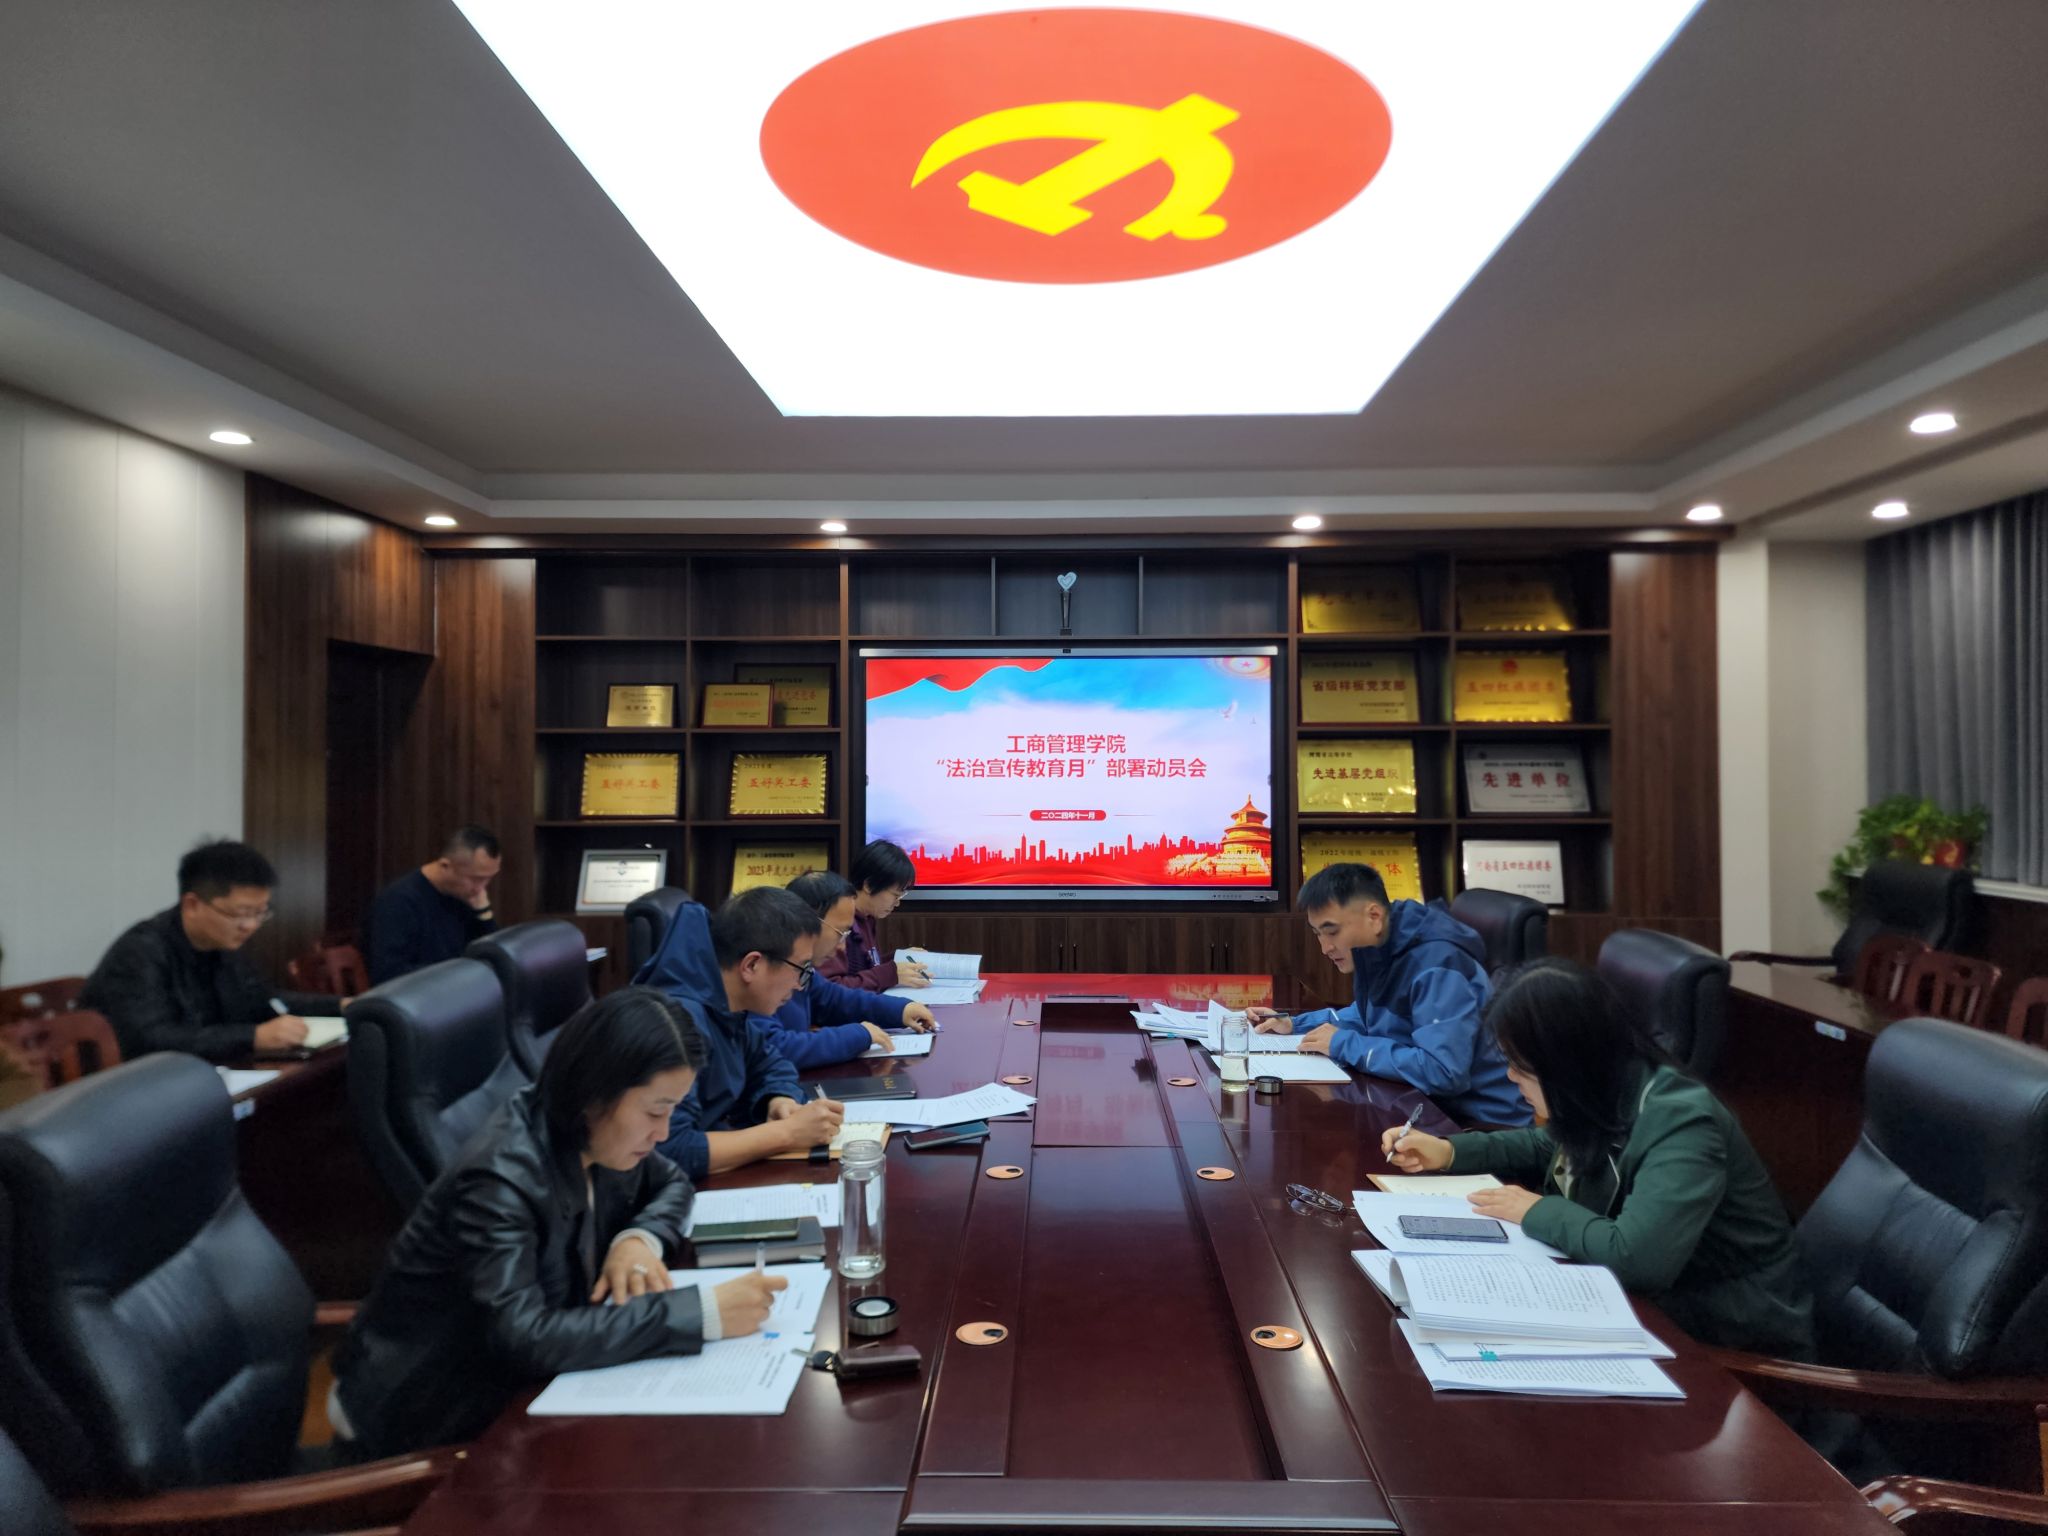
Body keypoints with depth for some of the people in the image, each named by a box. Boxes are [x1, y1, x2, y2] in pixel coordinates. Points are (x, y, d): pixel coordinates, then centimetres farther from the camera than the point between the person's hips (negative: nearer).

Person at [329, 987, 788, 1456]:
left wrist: (641, 1237, -14)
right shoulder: (499, 1180, -30)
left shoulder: (583, 1132, -8)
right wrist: (702, 1312, -39)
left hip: (515, 1380, 7)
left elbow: (672, 1183, 8)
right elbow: (525, 1340, -39)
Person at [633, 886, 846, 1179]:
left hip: (723, 1168, 8)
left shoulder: (728, 1004, -2)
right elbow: (669, 1152, -35)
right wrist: (788, 1133, -27)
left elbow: (770, 1065, 15)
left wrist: (780, 1101, -8)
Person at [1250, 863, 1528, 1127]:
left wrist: (1344, 1045, -25)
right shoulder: (1379, 954, 2)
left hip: (1483, 1121, -8)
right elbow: (1372, 1014, 23)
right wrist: (1294, 1024, 7)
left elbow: (1442, 1072, -36)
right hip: (1432, 1105, 8)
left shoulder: (1437, 966, -27)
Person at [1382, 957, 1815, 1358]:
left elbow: (1635, 1256, -41)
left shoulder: (1681, 1124, -29)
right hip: (1658, 1308, 7)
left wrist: (1537, 1212, -23)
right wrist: (1449, 1151, 6)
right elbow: (1550, 1147, 19)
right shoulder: (1606, 1102, -3)